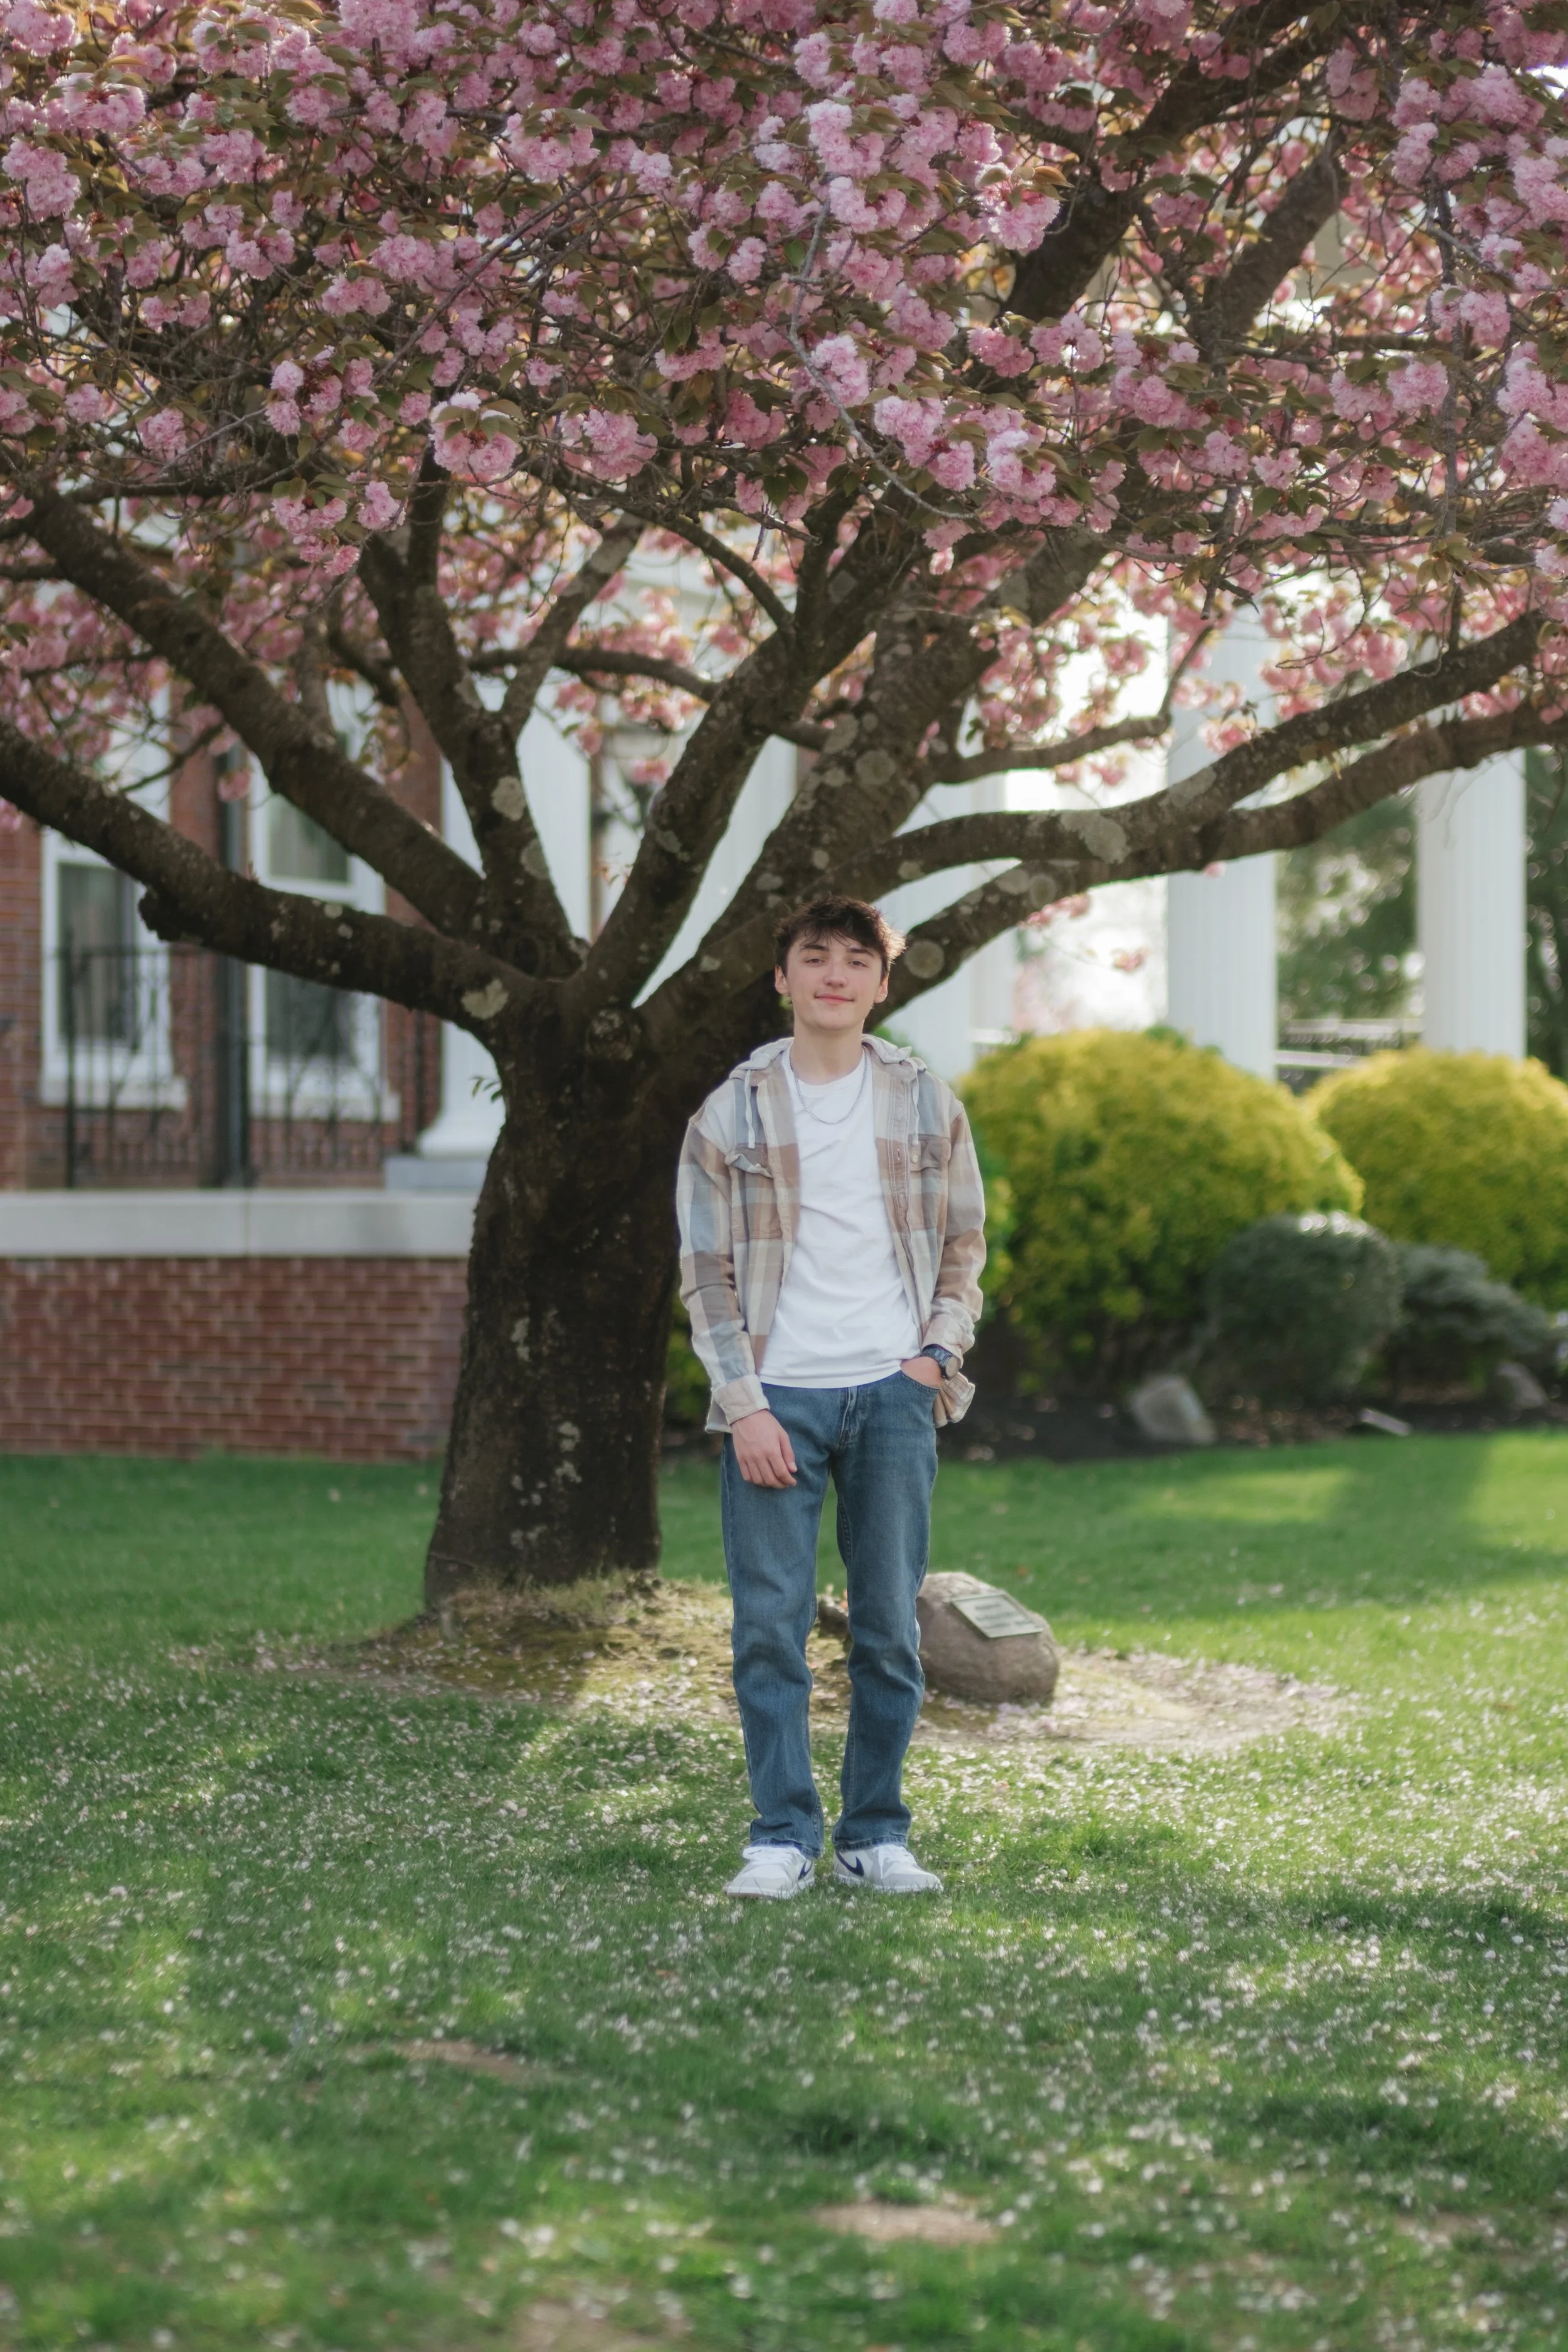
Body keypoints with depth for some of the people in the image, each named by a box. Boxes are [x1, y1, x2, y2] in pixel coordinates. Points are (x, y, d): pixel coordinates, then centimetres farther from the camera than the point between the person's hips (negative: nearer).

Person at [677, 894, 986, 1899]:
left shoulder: (927, 1104, 8)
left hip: (892, 1393, 1)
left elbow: (965, 1242, 15)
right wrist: (745, 1403, -7)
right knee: (771, 1627, -4)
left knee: (891, 1628, 3)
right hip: (775, 1398, -1)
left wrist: (941, 1348, 0)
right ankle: (784, 1837, 3)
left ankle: (876, 1835, 12)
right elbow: (706, 1272, 1)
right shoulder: (732, 1113, 2)